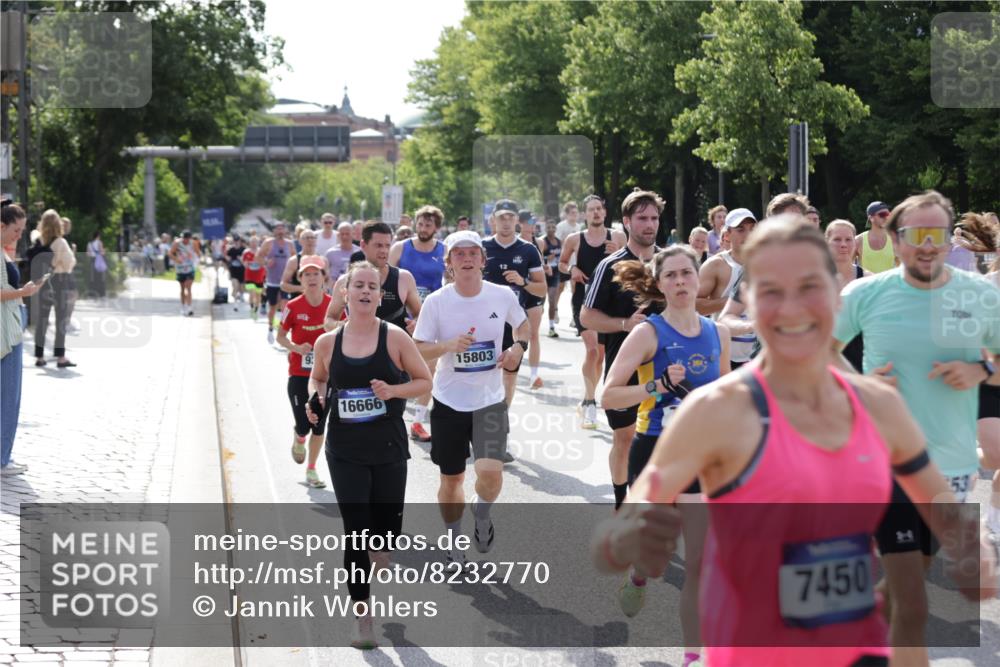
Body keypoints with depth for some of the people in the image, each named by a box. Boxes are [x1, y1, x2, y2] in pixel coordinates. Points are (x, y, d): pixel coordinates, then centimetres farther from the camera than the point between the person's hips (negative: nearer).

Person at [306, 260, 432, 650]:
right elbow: (318, 379, 17)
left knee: (387, 526, 7)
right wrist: (316, 399, -5)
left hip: (388, 446, 0)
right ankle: (362, 614, 4)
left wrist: (393, 391, -18)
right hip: (344, 449, 0)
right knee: (355, 529, -4)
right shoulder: (327, 343, 0)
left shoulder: (394, 337, -6)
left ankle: (378, 551, 46)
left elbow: (424, 381, 0)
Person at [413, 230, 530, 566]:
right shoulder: (436, 302, -9)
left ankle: (482, 515, 16)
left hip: (490, 400, 0)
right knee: (451, 478, 12)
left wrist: (519, 346, -5)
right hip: (449, 401, 0)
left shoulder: (503, 295, -5)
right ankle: (454, 542, 36)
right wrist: (449, 345, -24)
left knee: (490, 472, -20)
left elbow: (522, 324, 15)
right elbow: (418, 349, -6)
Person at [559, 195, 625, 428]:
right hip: (583, 299, -2)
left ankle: (588, 399, 29)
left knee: (601, 353, 11)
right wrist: (571, 270, -6)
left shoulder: (617, 238, 2)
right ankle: (590, 403, -16)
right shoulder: (574, 240, 1)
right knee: (591, 348, -19)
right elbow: (562, 263, 15)